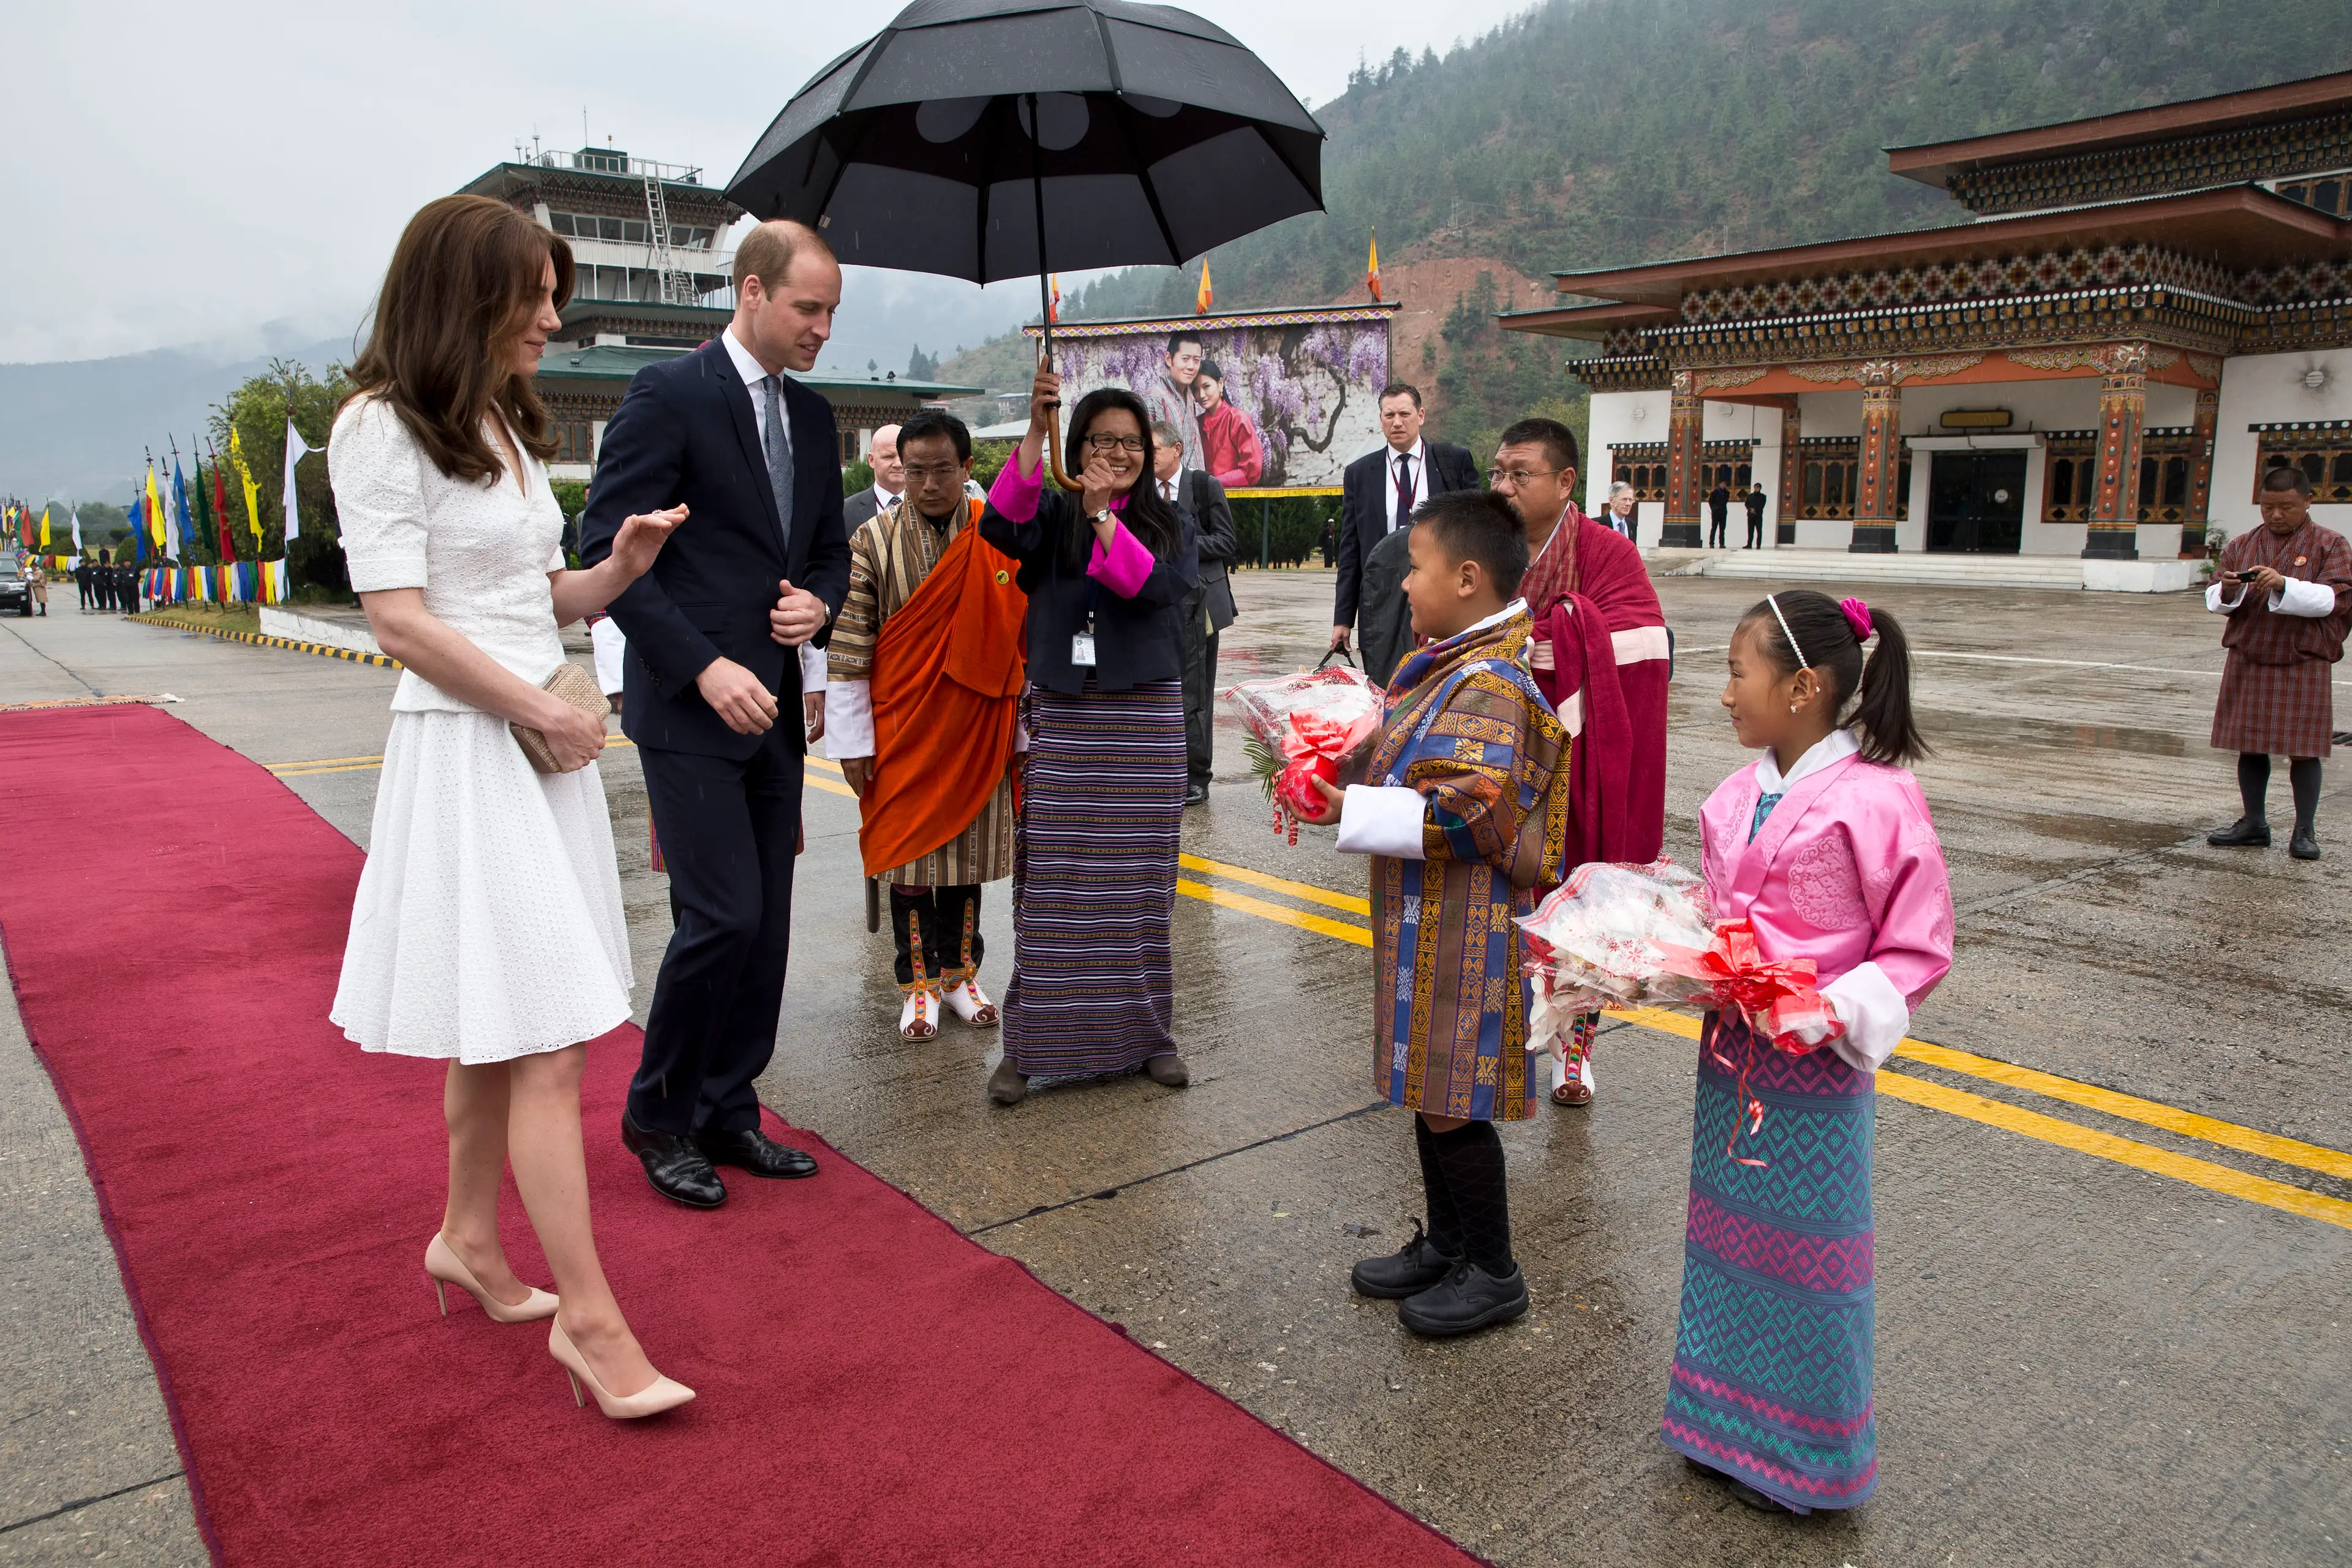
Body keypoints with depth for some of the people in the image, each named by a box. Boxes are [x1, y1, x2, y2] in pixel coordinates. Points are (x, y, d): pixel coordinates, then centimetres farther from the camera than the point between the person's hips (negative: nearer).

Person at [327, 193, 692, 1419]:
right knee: (544, 1040, -10)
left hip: (548, 741, 8)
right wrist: (546, 711, -11)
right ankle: (588, 1319, -3)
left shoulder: (509, 428, 17)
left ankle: (469, 1240, 31)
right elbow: (399, 621, -15)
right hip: (467, 748, -8)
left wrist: (621, 567, 1)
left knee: (498, 1026, 15)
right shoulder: (382, 428, -8)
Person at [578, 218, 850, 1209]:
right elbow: (608, 549, -12)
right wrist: (705, 666, -18)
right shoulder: (669, 395, -8)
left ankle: (728, 1114, 23)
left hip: (773, 709, 7)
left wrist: (820, 603, -2)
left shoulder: (812, 417, 14)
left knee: (768, 924, 8)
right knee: (723, 916, -9)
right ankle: (658, 1116, 12)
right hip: (689, 709, -7)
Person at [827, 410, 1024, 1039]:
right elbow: (847, 649, -5)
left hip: (977, 731, 1)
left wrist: (1024, 732, 3)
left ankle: (960, 972, 26)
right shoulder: (874, 541, -4)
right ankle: (919, 983, 19)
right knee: (910, 852, 5)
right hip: (902, 731, -1)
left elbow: (1024, 641, 4)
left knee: (969, 850, 9)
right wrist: (852, 742, -7)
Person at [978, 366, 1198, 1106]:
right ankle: (1028, 1043, 8)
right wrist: (1035, 430, -27)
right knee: (1050, 883, -1)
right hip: (1062, 719, -1)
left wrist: (1103, 515, -23)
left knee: (1139, 881, 7)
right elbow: (1002, 525, -18)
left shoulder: (1170, 526, 9)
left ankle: (1147, 1032, 20)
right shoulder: (1053, 514, 5)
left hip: (1146, 720, 1)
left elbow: (1157, 585, -12)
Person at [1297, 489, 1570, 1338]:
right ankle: (1445, 1244, 36)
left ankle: (1493, 1271, 20)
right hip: (1428, 923, 10)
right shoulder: (1460, 668, 11)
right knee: (1428, 1088, 19)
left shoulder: (1486, 687, -21)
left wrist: (1348, 810, -21)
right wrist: (1365, 778, 8)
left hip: (1463, 933, -10)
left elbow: (1465, 815, -27)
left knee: (1451, 1104, 2)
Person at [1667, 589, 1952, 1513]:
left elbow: (1919, 950, -12)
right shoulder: (1738, 796, 4)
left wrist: (1837, 1011, -24)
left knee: (1803, 1255, 8)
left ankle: (1803, 1460, 29)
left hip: (1815, 1070, -7)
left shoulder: (1877, 801, -17)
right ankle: (1727, 1423, 38)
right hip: (1730, 1052, 7)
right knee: (1726, 1235, 19)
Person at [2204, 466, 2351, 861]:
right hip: (2247, 662, 3)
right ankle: (2254, 824, 18)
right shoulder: (2241, 545, 10)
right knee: (2250, 747, 7)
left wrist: (2284, 585, -27)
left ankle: (2305, 831, 8)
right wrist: (2226, 591, -17)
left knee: (2302, 750, -1)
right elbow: (2213, 600, 6)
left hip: (2304, 665, -3)